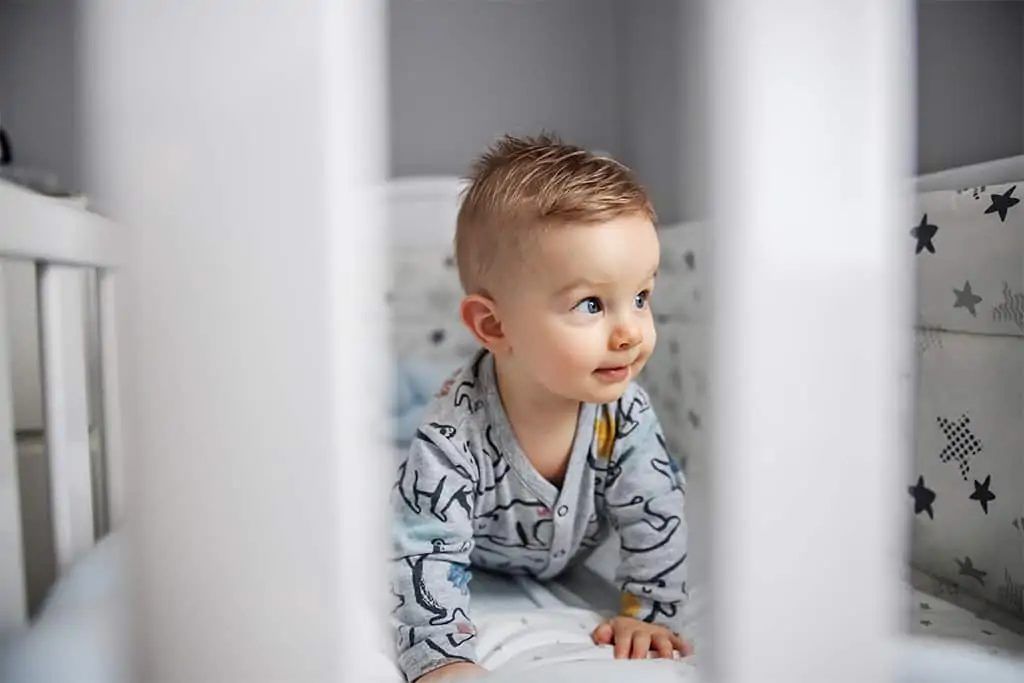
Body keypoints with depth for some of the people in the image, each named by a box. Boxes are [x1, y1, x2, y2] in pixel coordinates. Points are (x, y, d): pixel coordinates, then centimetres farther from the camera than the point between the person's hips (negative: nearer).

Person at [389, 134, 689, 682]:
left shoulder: (622, 411, -31)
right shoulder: (453, 437, -44)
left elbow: (656, 511, -20)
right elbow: (427, 557, -39)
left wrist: (649, 611, -21)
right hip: (477, 566, -3)